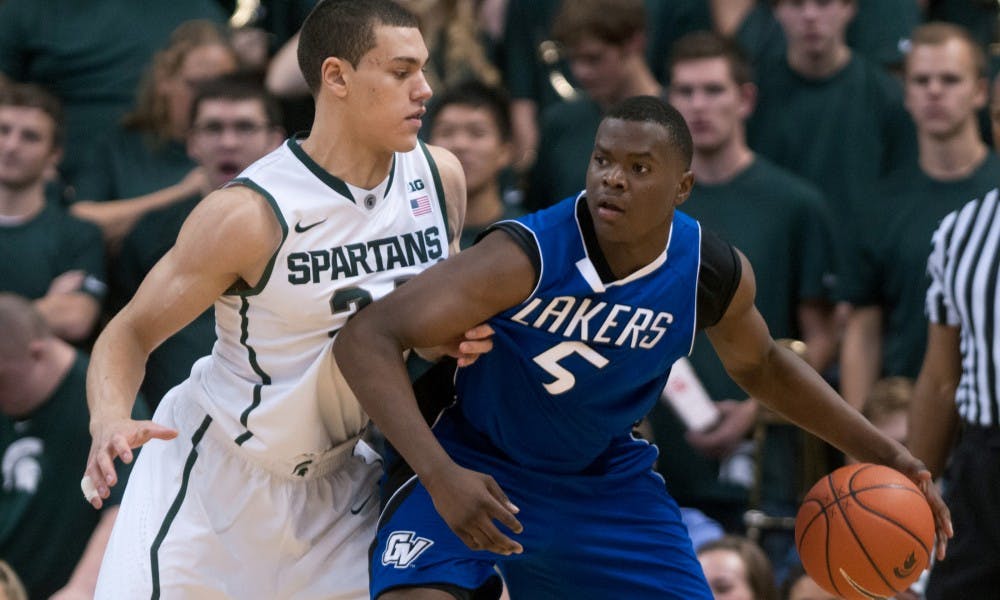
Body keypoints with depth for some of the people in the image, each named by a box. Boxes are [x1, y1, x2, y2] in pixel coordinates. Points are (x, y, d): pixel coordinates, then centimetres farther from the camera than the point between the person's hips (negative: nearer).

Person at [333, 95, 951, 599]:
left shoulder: (715, 275, -14)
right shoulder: (528, 256, -31)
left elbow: (761, 365, 11)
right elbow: (366, 339, -36)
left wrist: (882, 452, 6)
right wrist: (439, 474, -48)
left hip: (606, 479, 4)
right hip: (478, 466, -4)